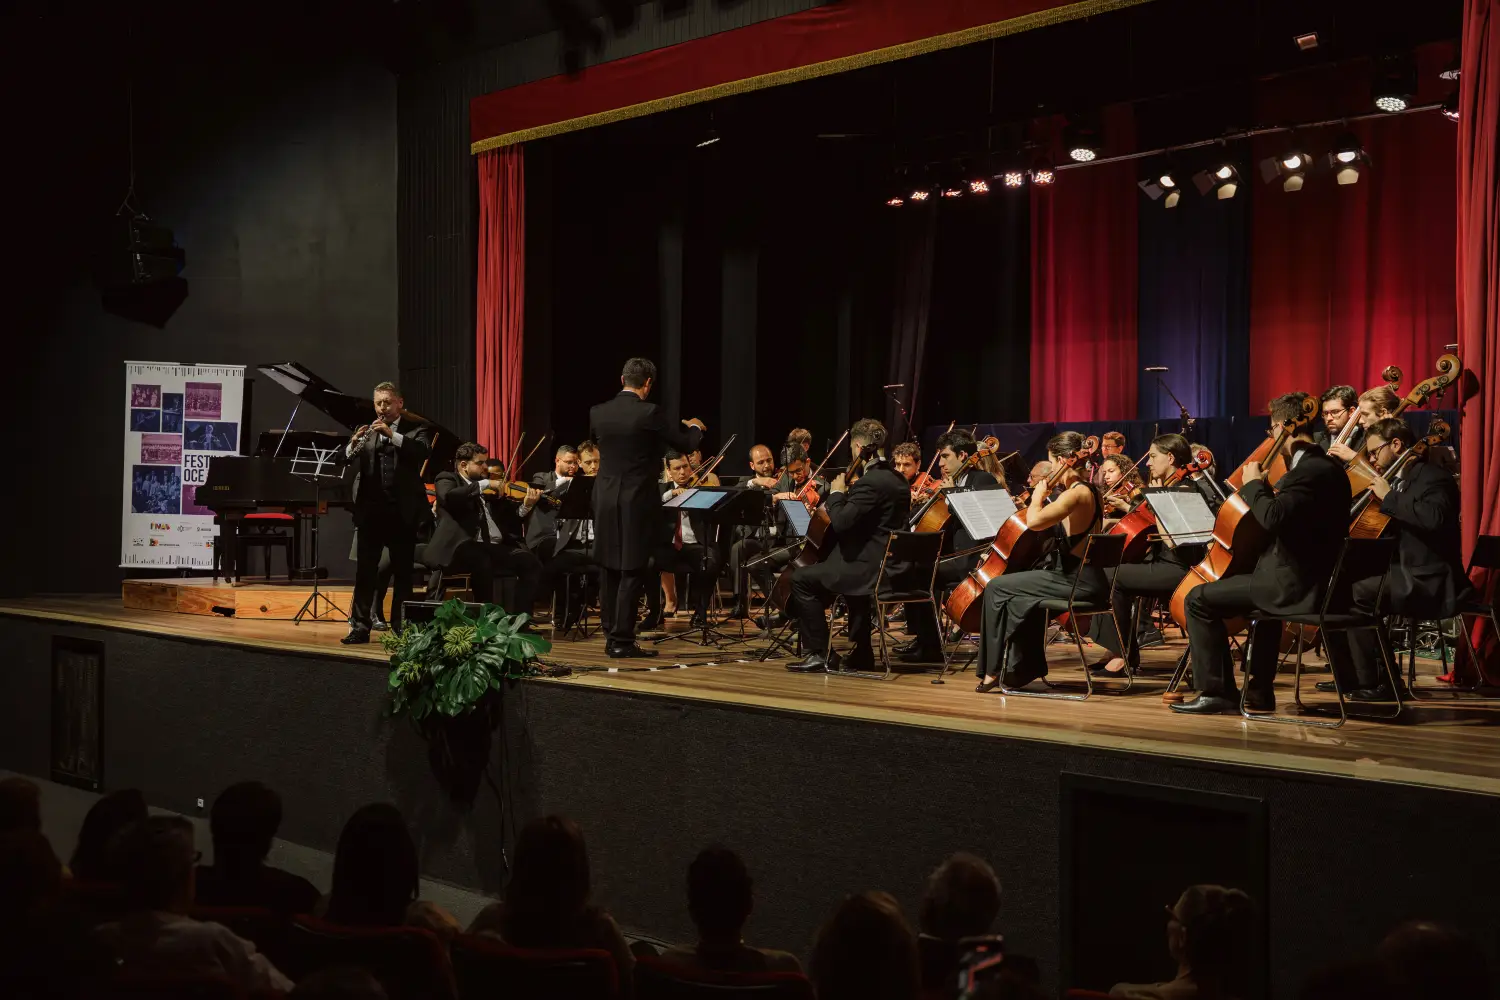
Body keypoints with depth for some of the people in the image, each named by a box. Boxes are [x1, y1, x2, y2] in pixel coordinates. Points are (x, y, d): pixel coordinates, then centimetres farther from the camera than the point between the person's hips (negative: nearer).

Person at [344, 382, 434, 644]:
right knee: (364, 570, -1)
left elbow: (424, 450, -15)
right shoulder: (367, 431, 14)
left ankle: (400, 628, 12)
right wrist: (353, 444, -17)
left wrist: (391, 435, -25)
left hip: (403, 511, -2)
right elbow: (351, 462, 3)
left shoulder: (416, 428, 5)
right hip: (371, 510, 2)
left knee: (403, 572, 5)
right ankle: (359, 627, 1)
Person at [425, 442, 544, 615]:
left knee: (531, 562, -18)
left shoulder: (488, 488, 23)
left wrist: (526, 506, -3)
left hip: (496, 546, 6)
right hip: (464, 546, -6)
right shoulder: (447, 479, 9)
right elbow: (448, 497, -17)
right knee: (482, 562, -38)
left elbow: (509, 517, 17)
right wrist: (484, 484, -16)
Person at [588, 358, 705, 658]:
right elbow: (685, 444, -4)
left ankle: (612, 636, 17)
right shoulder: (649, 413, -13)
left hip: (606, 500, 5)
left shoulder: (598, 413, 1)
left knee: (610, 571, 12)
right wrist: (696, 427, 19)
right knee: (632, 572, -1)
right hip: (637, 501, -5)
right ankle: (622, 641, -2)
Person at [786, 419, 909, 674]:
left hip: (870, 567, -10)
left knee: (801, 578, -3)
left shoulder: (870, 482, -19)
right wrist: (847, 495, 17)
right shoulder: (896, 479, 12)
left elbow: (840, 523, -24)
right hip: (890, 565, 10)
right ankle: (861, 655, 34)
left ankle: (822, 653, -3)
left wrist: (837, 494, -9)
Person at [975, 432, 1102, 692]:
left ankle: (993, 670, 8)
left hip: (1076, 581, -10)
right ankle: (1026, 667, 33)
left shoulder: (1075, 494, -19)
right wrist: (1044, 498, 12)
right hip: (1086, 577, 10)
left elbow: (1034, 521, -30)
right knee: (1020, 593, 31)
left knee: (996, 588, 1)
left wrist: (1037, 497, -11)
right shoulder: (1089, 490, 11)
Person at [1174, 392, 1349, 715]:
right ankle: (1259, 690, 41)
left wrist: (1254, 483, -14)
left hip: (1295, 585, -11)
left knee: (1199, 600, -6)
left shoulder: (1308, 471, -19)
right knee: (1265, 589, 41)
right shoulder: (1330, 467, 13)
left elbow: (1272, 518, -31)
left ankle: (1217, 691, -3)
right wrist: (1266, 486, 15)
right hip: (1317, 580, 11)